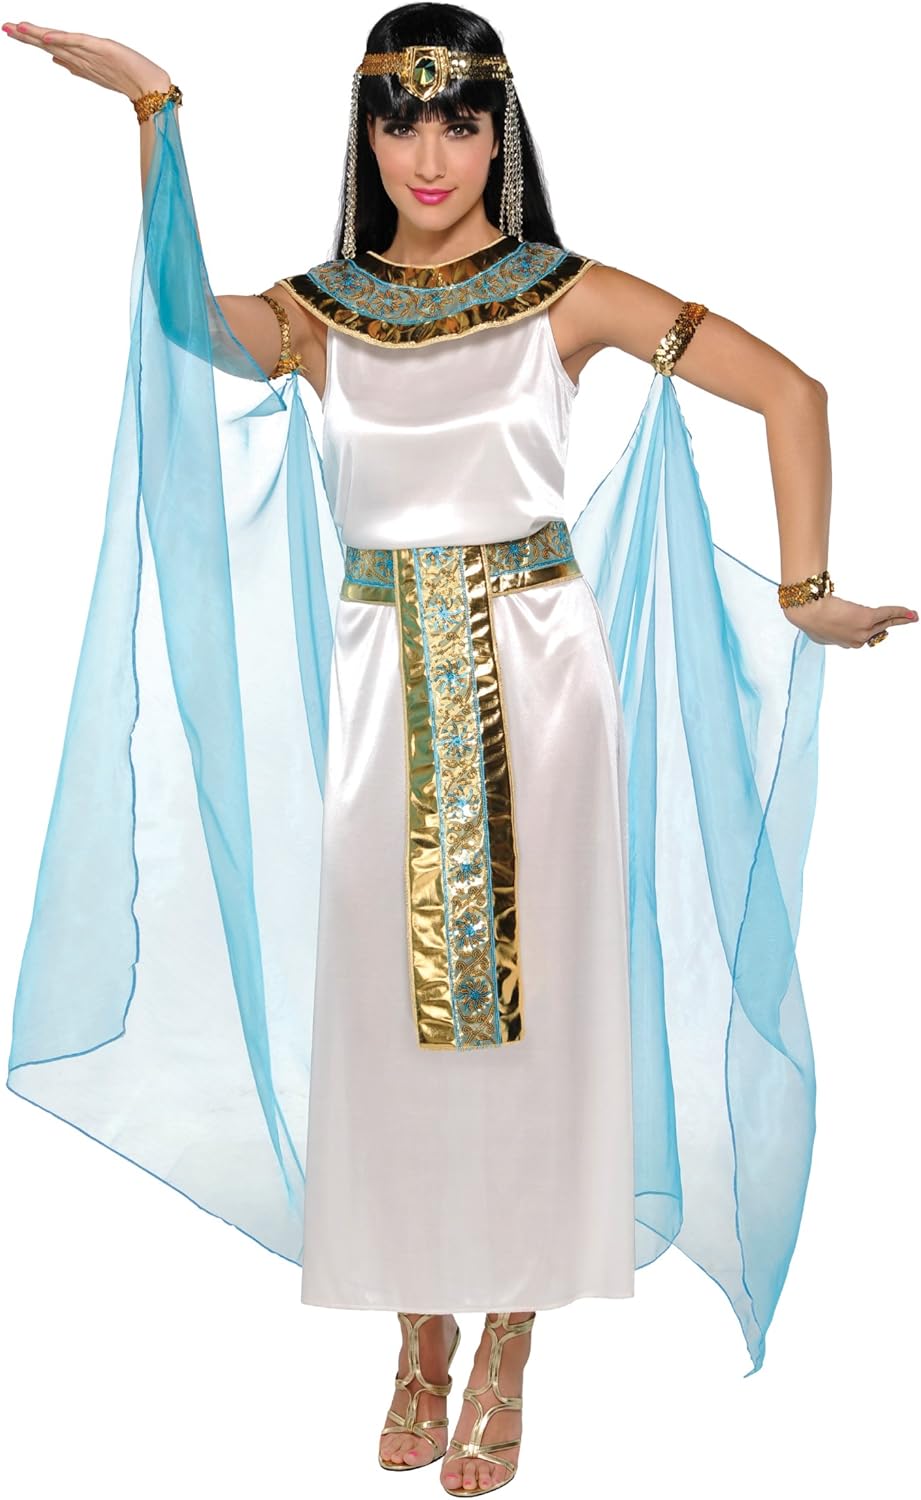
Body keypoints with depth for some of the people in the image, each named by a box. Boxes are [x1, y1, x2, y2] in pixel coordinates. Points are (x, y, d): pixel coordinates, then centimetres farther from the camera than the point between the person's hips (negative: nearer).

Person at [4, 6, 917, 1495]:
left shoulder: (568, 296, 1)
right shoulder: (318, 314, 7)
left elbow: (790, 390, 0)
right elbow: (178, 314, -10)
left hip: (538, 674, -2)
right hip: (383, 689, 2)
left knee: (532, 997, 2)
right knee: (388, 1008, 6)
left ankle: (508, 1347, 18)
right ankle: (422, 1333, 24)